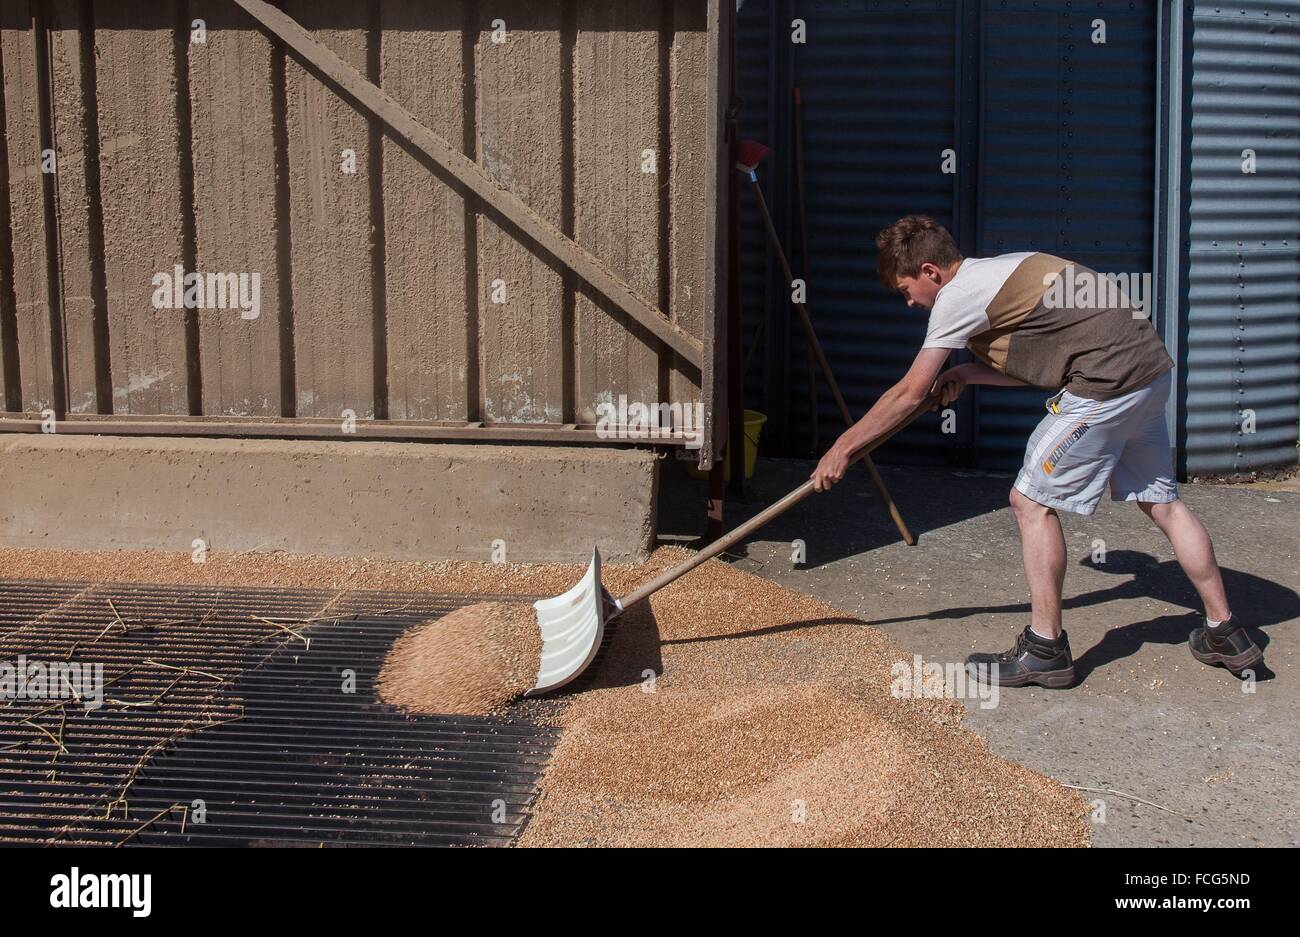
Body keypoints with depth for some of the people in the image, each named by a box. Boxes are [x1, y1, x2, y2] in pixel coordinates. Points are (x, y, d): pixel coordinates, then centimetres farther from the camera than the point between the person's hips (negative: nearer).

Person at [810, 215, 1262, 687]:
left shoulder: (958, 294, -7)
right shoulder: (997, 273, 19)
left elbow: (910, 393, -4)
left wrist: (844, 446, 4)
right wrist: (967, 374, 14)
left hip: (1108, 382, -10)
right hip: (1151, 370, 10)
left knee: (1032, 501, -1)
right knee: (1160, 502, 18)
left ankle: (1045, 649, 4)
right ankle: (1225, 634, 26)